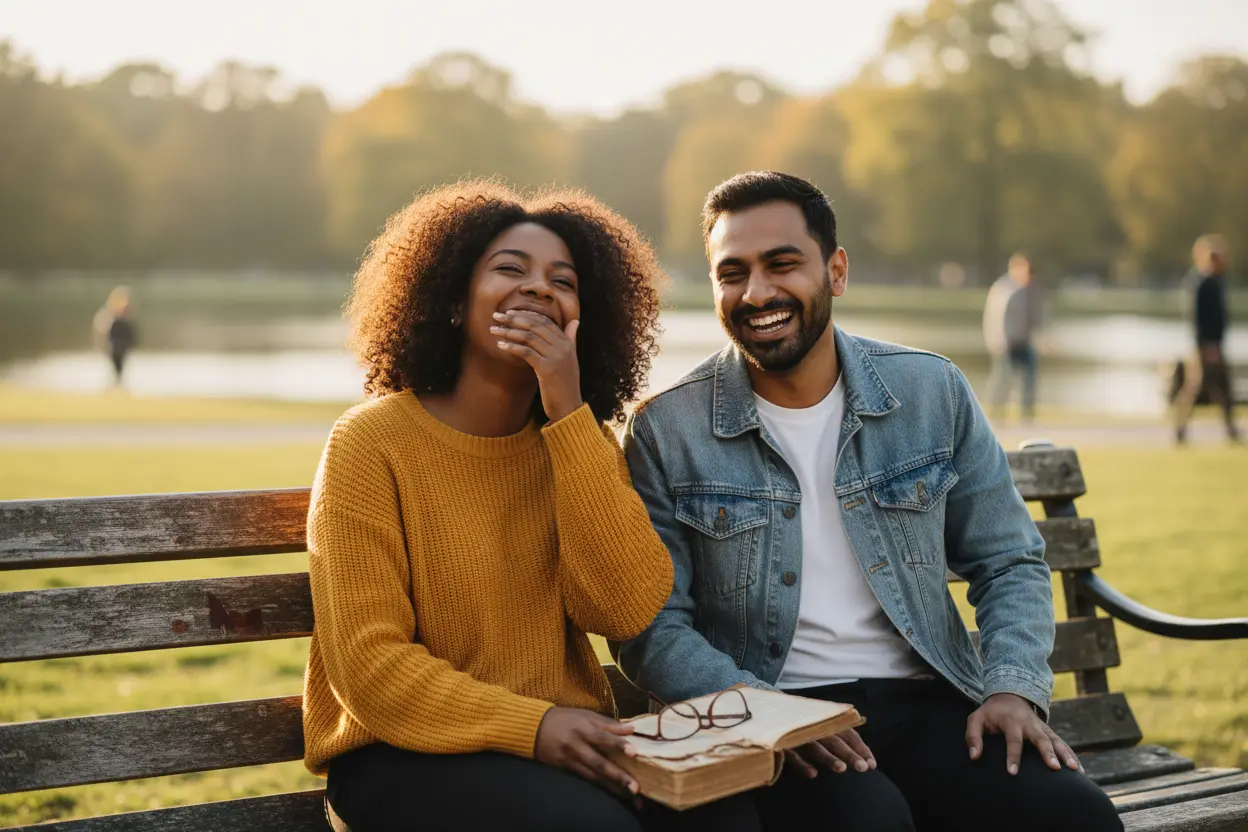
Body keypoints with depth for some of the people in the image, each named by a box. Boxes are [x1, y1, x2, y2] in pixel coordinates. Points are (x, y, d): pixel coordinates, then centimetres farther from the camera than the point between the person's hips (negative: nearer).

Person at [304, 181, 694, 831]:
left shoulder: (585, 442, 6)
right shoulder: (371, 443, -8)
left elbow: (626, 612, -11)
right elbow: (369, 667, -12)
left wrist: (568, 414, -16)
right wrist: (530, 725, -24)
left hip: (566, 739, 5)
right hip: (402, 755, -4)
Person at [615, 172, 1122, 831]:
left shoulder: (933, 393, 7)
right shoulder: (665, 430, -1)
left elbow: (1008, 563, 13)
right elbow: (650, 626, -3)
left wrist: (1014, 686, -5)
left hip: (921, 701, 3)